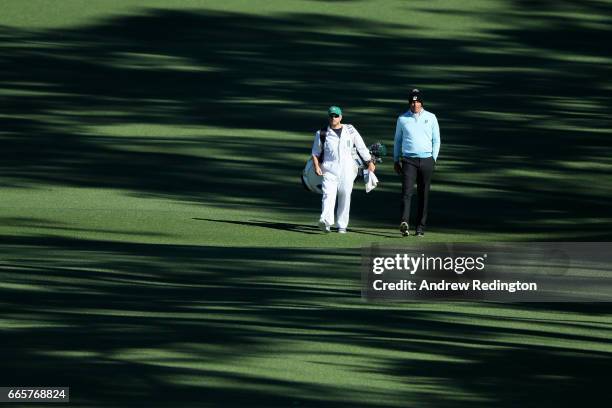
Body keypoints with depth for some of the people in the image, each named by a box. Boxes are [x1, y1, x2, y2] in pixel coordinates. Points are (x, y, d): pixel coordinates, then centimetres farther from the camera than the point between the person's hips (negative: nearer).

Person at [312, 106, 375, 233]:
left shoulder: (350, 130, 10)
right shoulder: (322, 133, 8)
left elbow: (362, 147, 13)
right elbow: (315, 152, 11)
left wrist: (370, 162, 8)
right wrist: (316, 166, -5)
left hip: (347, 170, 1)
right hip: (329, 170, -1)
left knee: (345, 198, 1)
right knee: (328, 195, -18)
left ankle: (342, 225, 10)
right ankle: (326, 221, -35)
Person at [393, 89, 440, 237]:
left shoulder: (431, 118, 7)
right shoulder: (402, 119, 8)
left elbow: (436, 140, 11)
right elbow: (398, 140, 16)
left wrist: (433, 159, 3)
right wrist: (396, 161, 12)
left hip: (426, 160, 1)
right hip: (408, 160, -1)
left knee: (424, 195, 3)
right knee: (407, 191, -17)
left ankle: (421, 227, 8)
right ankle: (404, 223, -31)